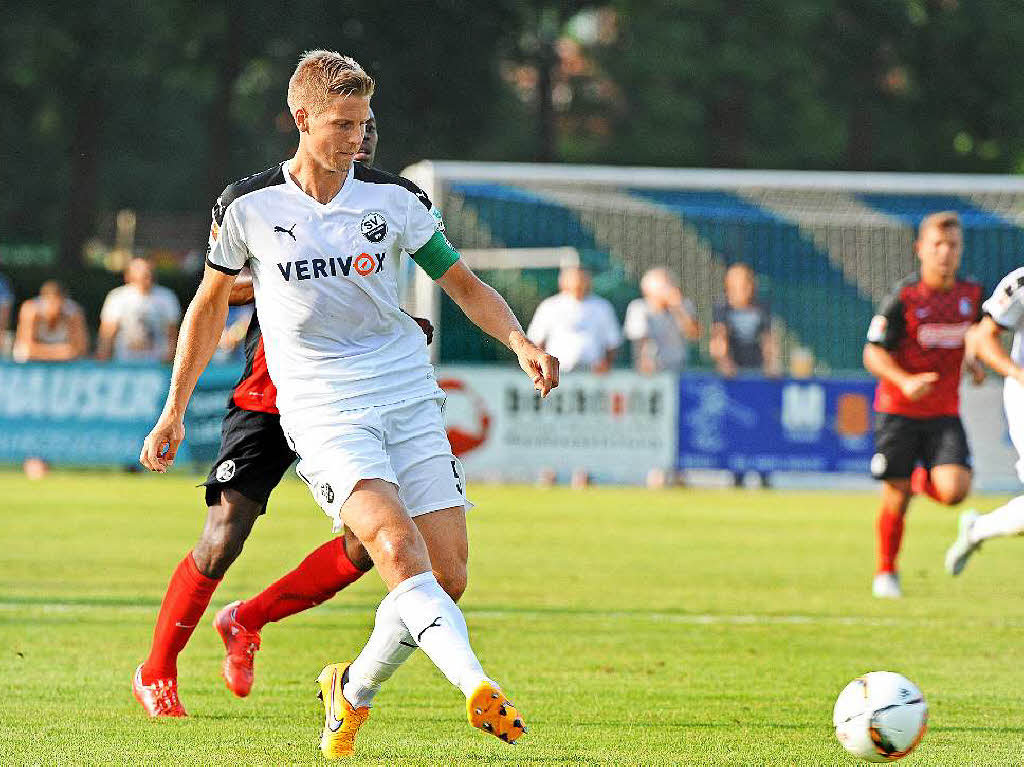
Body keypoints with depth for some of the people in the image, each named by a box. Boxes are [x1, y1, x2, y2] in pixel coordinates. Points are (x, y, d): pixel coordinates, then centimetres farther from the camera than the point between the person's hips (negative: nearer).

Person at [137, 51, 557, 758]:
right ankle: (479, 688, -43)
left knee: (449, 577, -4)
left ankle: (354, 690, 20)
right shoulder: (248, 206, 0)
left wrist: (520, 342, -8)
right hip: (323, 413, -3)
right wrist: (174, 411, 18)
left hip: (409, 402, 3)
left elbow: (464, 284, 11)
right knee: (397, 547, -26)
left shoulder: (395, 199, 3)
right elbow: (211, 302, 14)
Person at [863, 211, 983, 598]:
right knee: (896, 498, -1)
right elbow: (874, 353, -11)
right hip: (898, 410, -3)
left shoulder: (971, 294, 1)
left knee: (954, 490, -17)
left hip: (944, 413, 3)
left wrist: (975, 360, 10)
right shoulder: (902, 297, -11)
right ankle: (886, 573, 20)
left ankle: (923, 479, 19)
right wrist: (905, 381, -27)